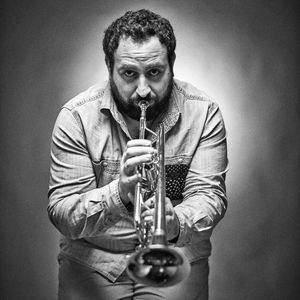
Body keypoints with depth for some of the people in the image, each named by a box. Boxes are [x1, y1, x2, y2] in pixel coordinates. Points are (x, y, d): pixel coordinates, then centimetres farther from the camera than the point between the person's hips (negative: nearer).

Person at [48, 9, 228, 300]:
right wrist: (117, 194, -35)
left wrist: (177, 224, -35)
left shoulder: (203, 113, -7)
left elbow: (209, 194, -12)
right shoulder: (76, 117, -11)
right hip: (92, 262, 0)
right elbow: (61, 213, -15)